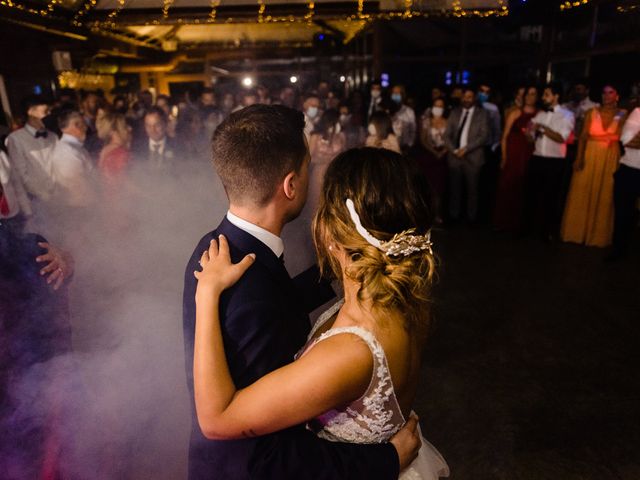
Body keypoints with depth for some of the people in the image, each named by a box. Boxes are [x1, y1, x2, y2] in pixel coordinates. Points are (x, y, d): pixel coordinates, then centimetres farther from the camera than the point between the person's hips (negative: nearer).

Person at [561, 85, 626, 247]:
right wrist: (579, 157, -12)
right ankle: (577, 232, 15)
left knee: (605, 197, 4)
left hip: (610, 160, 0)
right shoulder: (592, 113, 4)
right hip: (589, 157, 1)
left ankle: (598, 235, 16)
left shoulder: (623, 115, 2)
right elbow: (583, 136, -1)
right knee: (582, 195, 2)